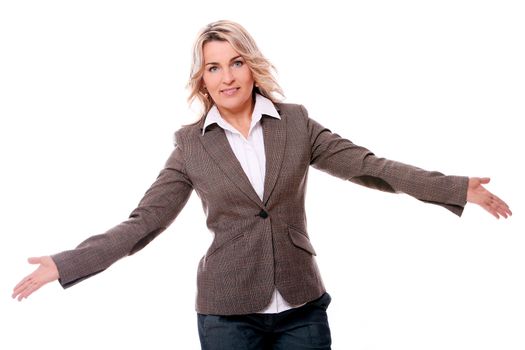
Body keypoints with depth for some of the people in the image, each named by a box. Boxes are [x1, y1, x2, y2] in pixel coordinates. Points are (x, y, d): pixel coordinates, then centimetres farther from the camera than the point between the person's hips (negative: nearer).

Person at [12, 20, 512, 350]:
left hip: (302, 308, 1)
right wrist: (67, 263, -10)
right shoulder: (191, 144, -1)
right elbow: (144, 222, -2)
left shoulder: (295, 122, 1)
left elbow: (366, 165, -2)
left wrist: (457, 188, -8)